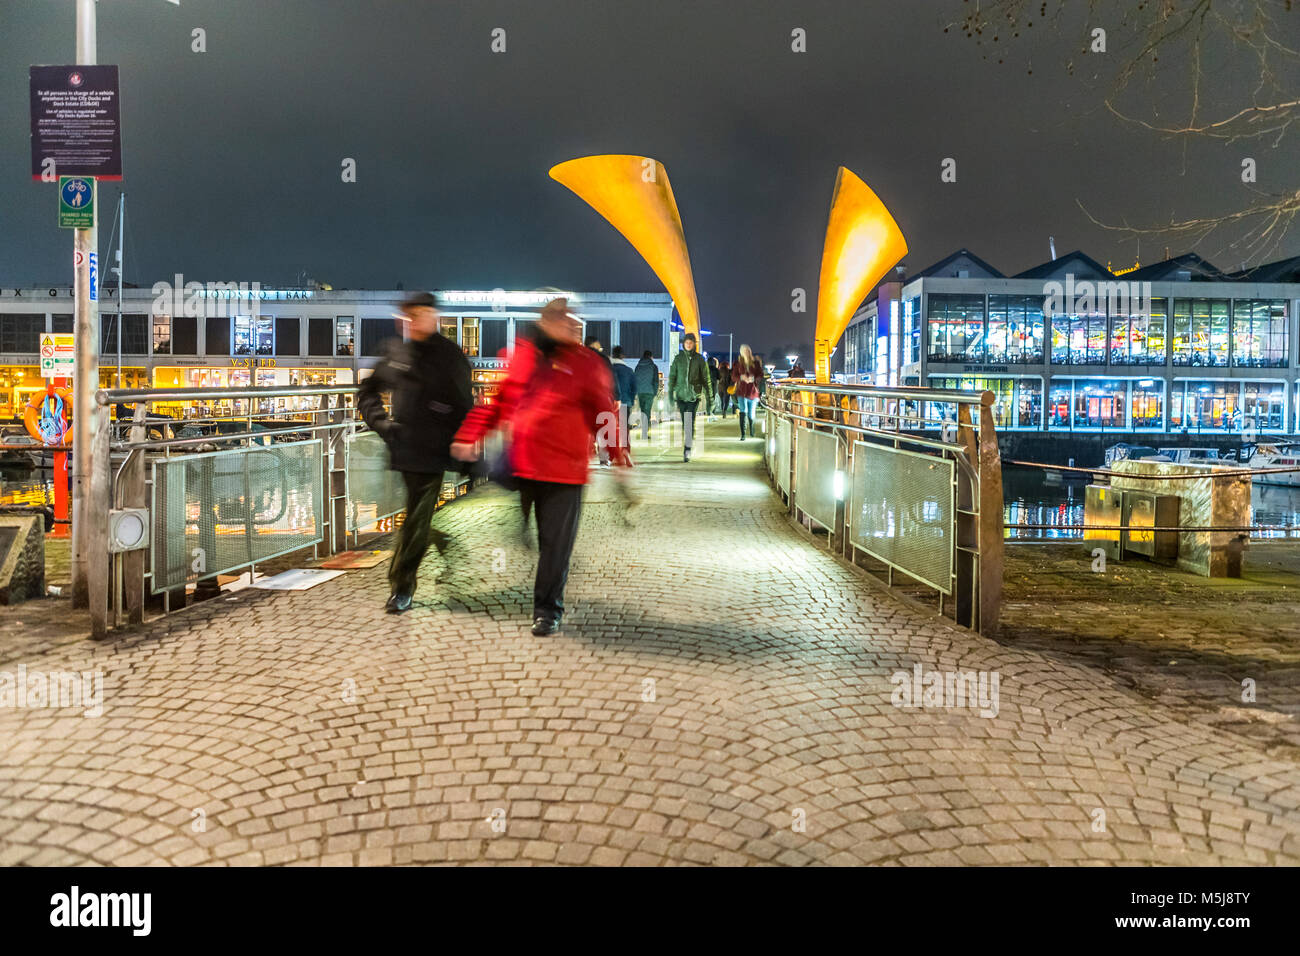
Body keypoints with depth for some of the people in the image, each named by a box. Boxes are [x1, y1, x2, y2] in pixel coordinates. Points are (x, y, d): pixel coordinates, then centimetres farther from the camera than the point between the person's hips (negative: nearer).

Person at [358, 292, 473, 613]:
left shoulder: (450, 355, -5)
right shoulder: (396, 352, 10)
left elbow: (464, 405, -6)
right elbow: (367, 391, 21)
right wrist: (380, 421, 6)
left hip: (433, 452, -5)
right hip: (403, 449, 5)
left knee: (417, 518, -4)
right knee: (418, 514, 14)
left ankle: (402, 588, 2)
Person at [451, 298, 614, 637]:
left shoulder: (586, 363, 2)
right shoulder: (520, 354, 11)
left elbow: (603, 416, 3)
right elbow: (495, 400, 17)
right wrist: (468, 437, 10)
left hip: (563, 471, -3)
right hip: (515, 466, 3)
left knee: (555, 544, 2)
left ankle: (547, 609, 17)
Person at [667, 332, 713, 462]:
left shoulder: (699, 359, 2)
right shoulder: (678, 358, 5)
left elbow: (706, 379, 6)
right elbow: (672, 376, 5)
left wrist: (709, 397, 4)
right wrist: (670, 394, -5)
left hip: (694, 394, -2)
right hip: (681, 394, 2)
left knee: (690, 422, -15)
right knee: (684, 422, 10)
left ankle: (687, 451, -19)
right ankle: (688, 445, 27)